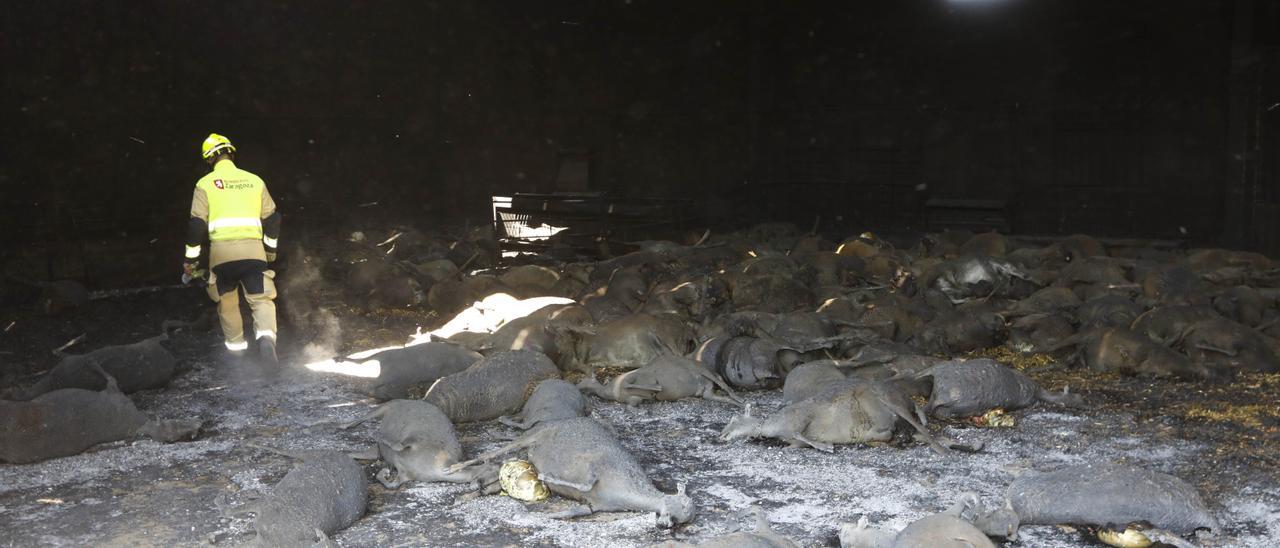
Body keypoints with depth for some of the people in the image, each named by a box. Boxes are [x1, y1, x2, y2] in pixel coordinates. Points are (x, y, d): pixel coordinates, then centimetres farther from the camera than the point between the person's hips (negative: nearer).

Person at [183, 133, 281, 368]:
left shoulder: (205, 184, 4)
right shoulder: (255, 180, 11)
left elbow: (196, 223, 1)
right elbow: (271, 218, 15)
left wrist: (191, 258, 9)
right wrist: (271, 248, 29)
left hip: (221, 250, -1)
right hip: (253, 248, 1)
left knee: (227, 301, 18)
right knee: (261, 299, 0)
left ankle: (236, 348, 25)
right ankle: (266, 338, -26)